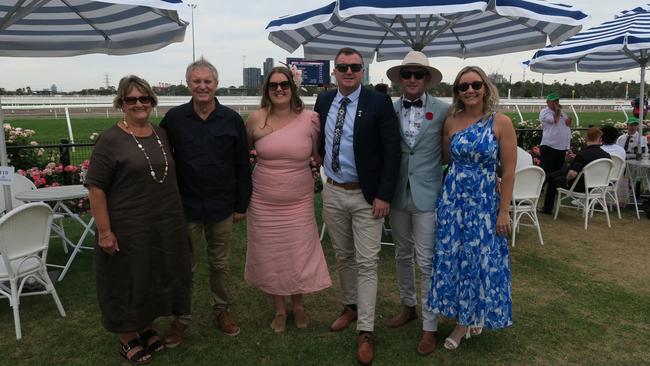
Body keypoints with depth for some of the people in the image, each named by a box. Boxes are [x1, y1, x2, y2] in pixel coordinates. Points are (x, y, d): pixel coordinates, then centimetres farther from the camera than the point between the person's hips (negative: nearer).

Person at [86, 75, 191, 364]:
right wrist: (104, 231, -16)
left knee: (156, 277, 19)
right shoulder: (111, 140, -12)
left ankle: (146, 329, 41)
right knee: (128, 283, 10)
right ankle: (127, 340, 31)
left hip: (165, 226, 6)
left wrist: (174, 215, 15)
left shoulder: (161, 134, 6)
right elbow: (95, 187, -13)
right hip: (128, 229, -6)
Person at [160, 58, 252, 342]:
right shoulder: (173, 118, -2)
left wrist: (241, 204, 1)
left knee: (220, 264, 14)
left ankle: (222, 310, 33)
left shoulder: (232, 120, -2)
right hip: (186, 206, 0)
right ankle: (180, 318, 27)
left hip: (222, 207, 0)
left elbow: (242, 166, 2)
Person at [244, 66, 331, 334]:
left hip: (299, 202, 0)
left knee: (300, 255, 9)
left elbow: (318, 154, 9)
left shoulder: (310, 119, -7)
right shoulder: (257, 119, -6)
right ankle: (279, 310, 36)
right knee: (270, 257, 12)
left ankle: (297, 306, 37)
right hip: (264, 203, 1)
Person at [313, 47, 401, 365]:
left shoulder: (379, 102, -10)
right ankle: (351, 306, 38)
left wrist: (384, 195, -15)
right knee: (343, 256, 18)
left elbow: (392, 152, -11)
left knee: (366, 263, 0)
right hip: (332, 193, 5)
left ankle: (365, 332, 9)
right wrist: (325, 164, 7)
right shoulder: (323, 101, 5)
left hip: (366, 196, -5)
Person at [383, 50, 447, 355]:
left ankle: (429, 326, 16)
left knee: (427, 262, 1)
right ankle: (408, 306, 38)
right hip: (398, 194, 4)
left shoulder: (443, 110, -6)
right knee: (402, 255, 18)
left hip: (427, 195, -3)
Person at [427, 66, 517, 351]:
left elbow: (508, 171, -7)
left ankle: (476, 314, 32)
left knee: (481, 259, 8)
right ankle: (462, 319, 29)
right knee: (453, 257, 8)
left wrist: (503, 211, -8)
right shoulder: (450, 121, 0)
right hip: (452, 198, 3)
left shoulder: (501, 123, -9)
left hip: (485, 201, -3)